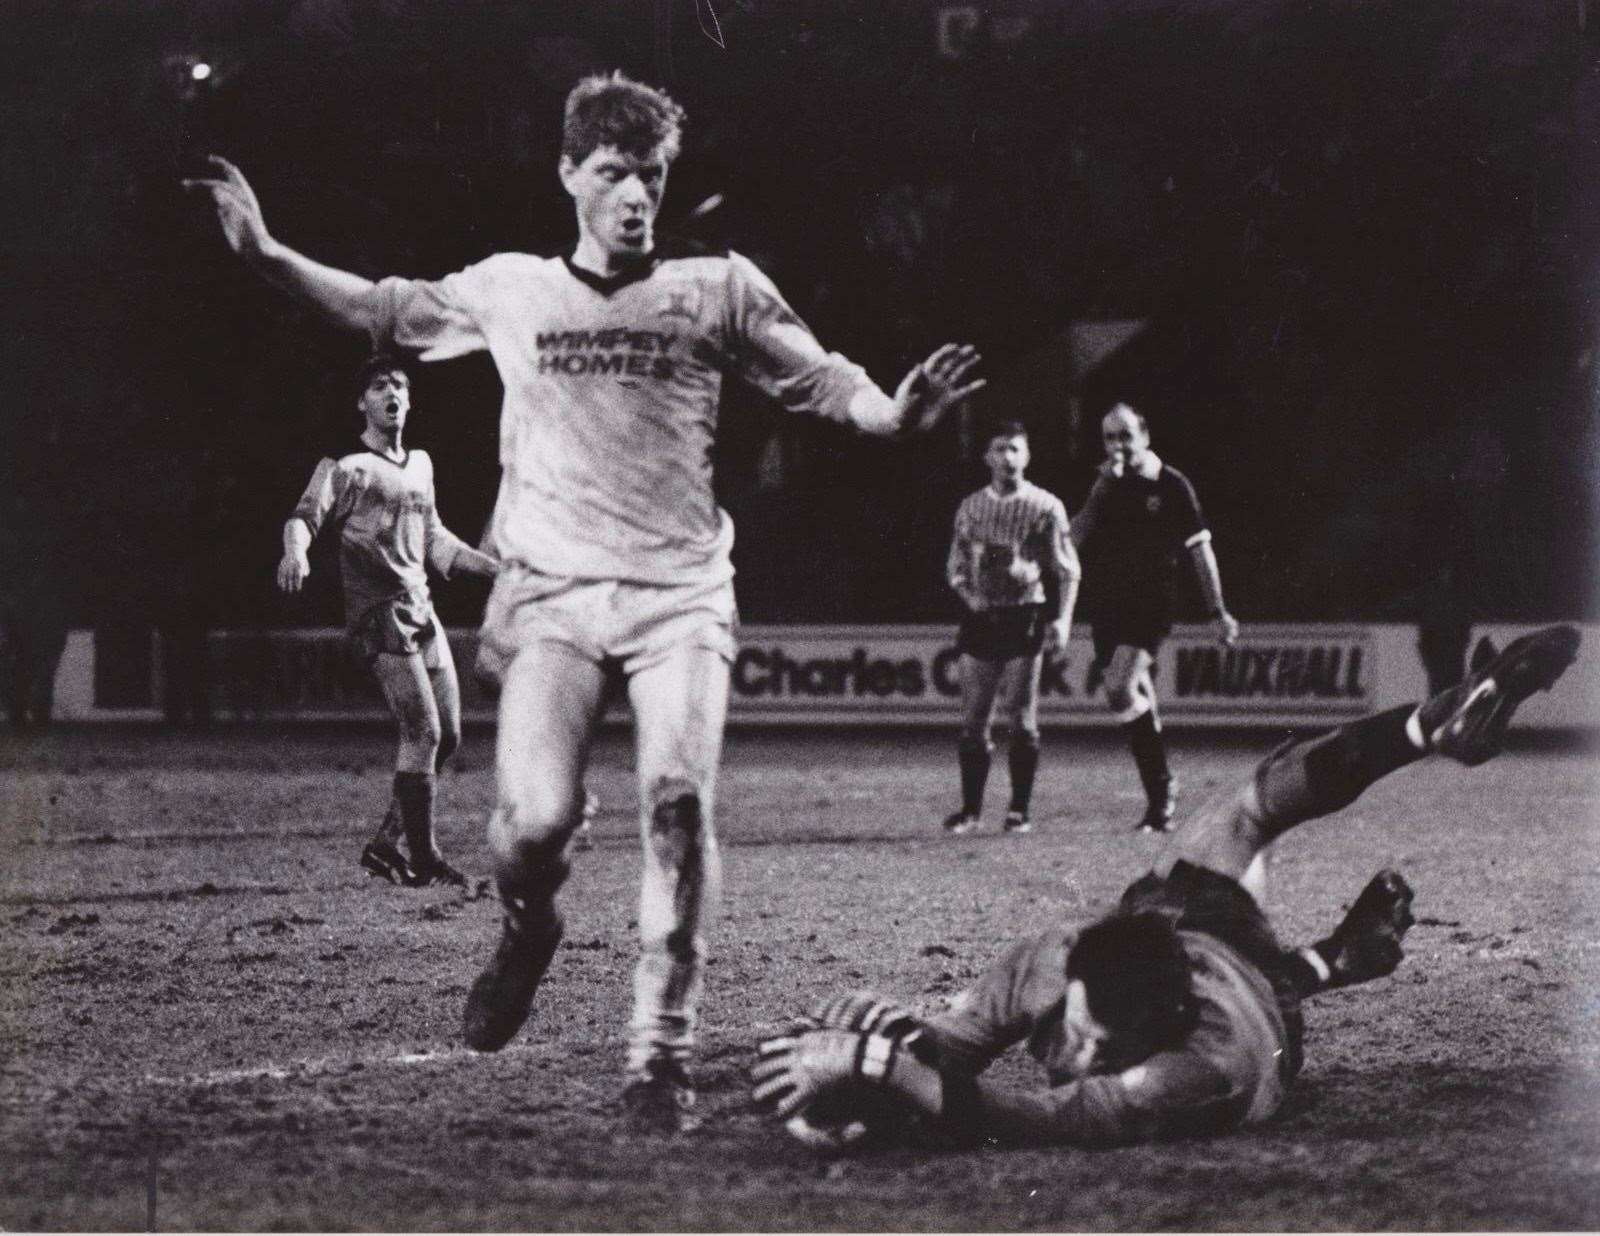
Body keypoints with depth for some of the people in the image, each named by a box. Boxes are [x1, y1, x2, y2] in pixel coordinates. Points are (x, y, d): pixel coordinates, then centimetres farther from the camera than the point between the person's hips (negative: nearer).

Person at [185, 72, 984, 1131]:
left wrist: (896, 413, -12)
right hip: (554, 591, 0)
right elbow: (382, 309, 20)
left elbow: (821, 381, 8)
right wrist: (267, 254, 11)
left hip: (681, 593, 0)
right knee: (536, 819, -17)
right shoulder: (511, 291, 11)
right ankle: (528, 933, 21)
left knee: (679, 804, -18)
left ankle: (663, 1053, -7)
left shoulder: (718, 288, 9)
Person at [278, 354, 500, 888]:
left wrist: (495, 567, 25)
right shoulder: (346, 465, -3)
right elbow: (306, 515, -15)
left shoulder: (419, 464, 20)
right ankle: (423, 858, -8)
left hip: (420, 608, 8)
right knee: (424, 730, -15)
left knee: (448, 734, 7)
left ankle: (385, 844, 18)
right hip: (377, 610, -8)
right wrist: (296, 552, -37)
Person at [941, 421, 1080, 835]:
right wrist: (967, 591, -2)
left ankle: (1019, 810, 4)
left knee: (1023, 719, -3)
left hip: (1025, 618, -3)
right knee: (973, 719, 2)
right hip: (981, 617, 3)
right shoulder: (971, 507, 11)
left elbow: (1067, 569, 0)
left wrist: (1062, 618, -9)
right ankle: (971, 807, 9)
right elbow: (956, 565, 17)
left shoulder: (1045, 507, 1)